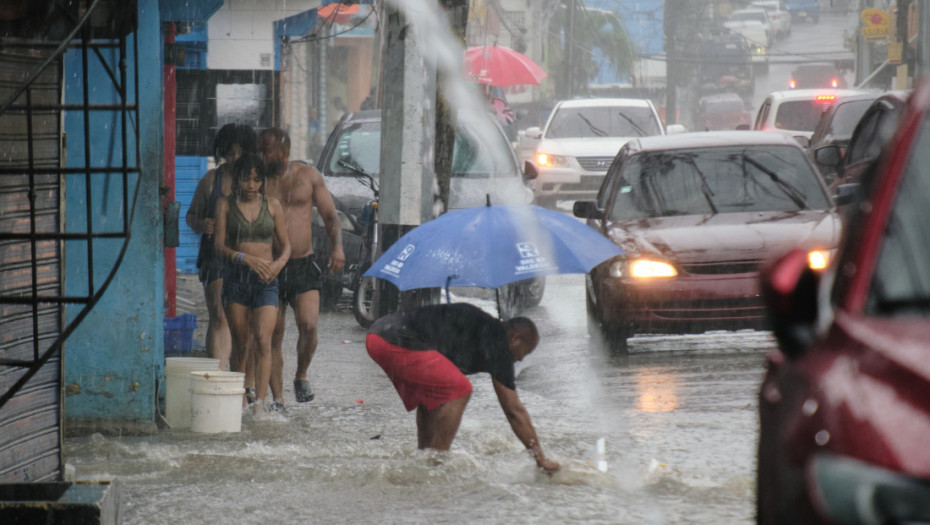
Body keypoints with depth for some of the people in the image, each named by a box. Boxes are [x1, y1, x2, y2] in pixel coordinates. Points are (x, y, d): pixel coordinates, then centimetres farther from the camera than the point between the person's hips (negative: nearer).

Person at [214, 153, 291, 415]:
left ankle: (260, 400, -23)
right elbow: (220, 246, -4)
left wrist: (278, 263, -10)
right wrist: (246, 258, -21)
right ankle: (239, 398, 13)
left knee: (263, 339, -15)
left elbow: (285, 244, 12)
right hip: (235, 277, 0)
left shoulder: (272, 205, 8)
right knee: (240, 343, 3)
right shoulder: (226, 205, 5)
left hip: (266, 280, 0)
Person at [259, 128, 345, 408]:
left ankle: (301, 377, 11)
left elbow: (330, 215, 8)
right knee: (273, 336, 0)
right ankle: (278, 399, 8)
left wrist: (338, 246, -9)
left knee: (308, 325, -16)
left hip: (304, 265, -1)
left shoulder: (308, 176, 4)